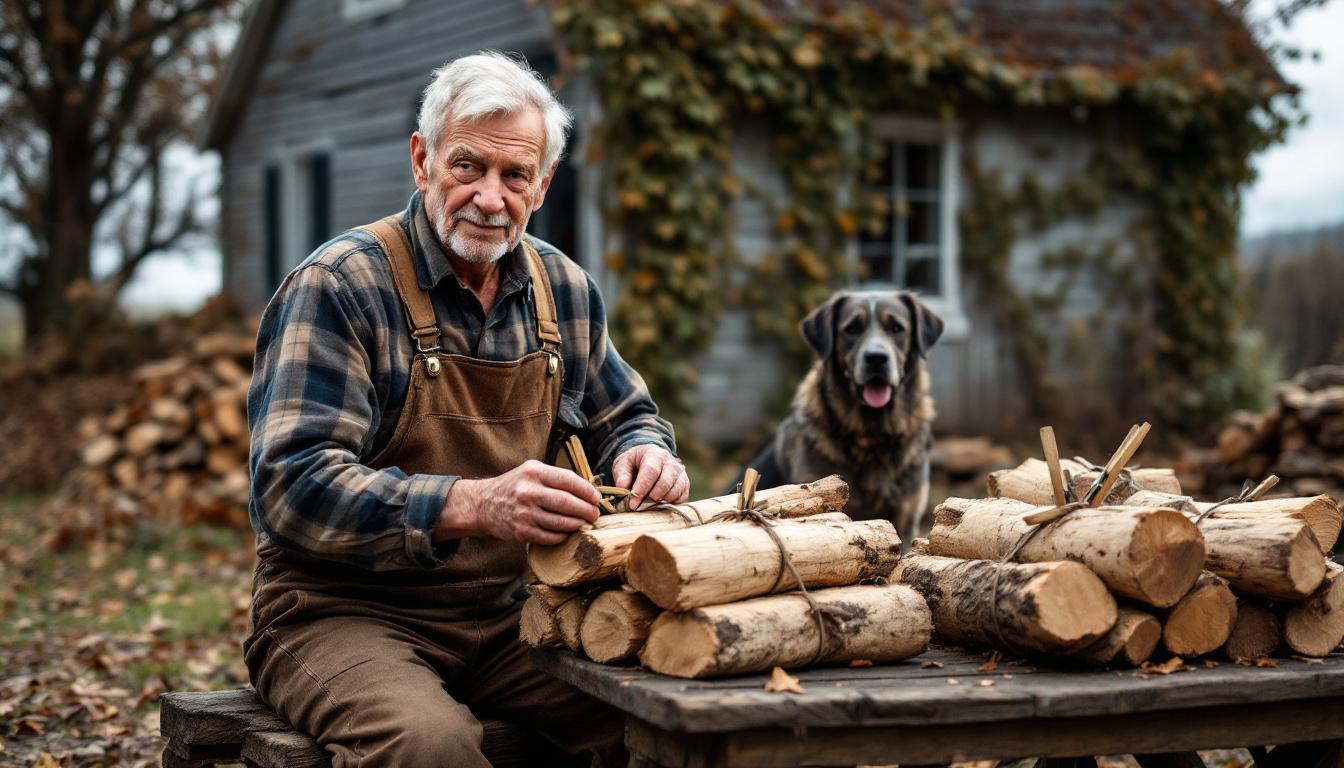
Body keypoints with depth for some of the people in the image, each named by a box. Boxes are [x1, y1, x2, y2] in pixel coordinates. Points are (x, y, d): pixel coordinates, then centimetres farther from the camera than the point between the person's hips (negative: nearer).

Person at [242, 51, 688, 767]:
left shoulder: (566, 291, 8)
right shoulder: (338, 286, -12)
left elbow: (623, 414, 23)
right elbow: (293, 485, -21)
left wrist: (642, 451, -4)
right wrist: (474, 505, -35)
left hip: (502, 614, 6)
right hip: (341, 614, -5)